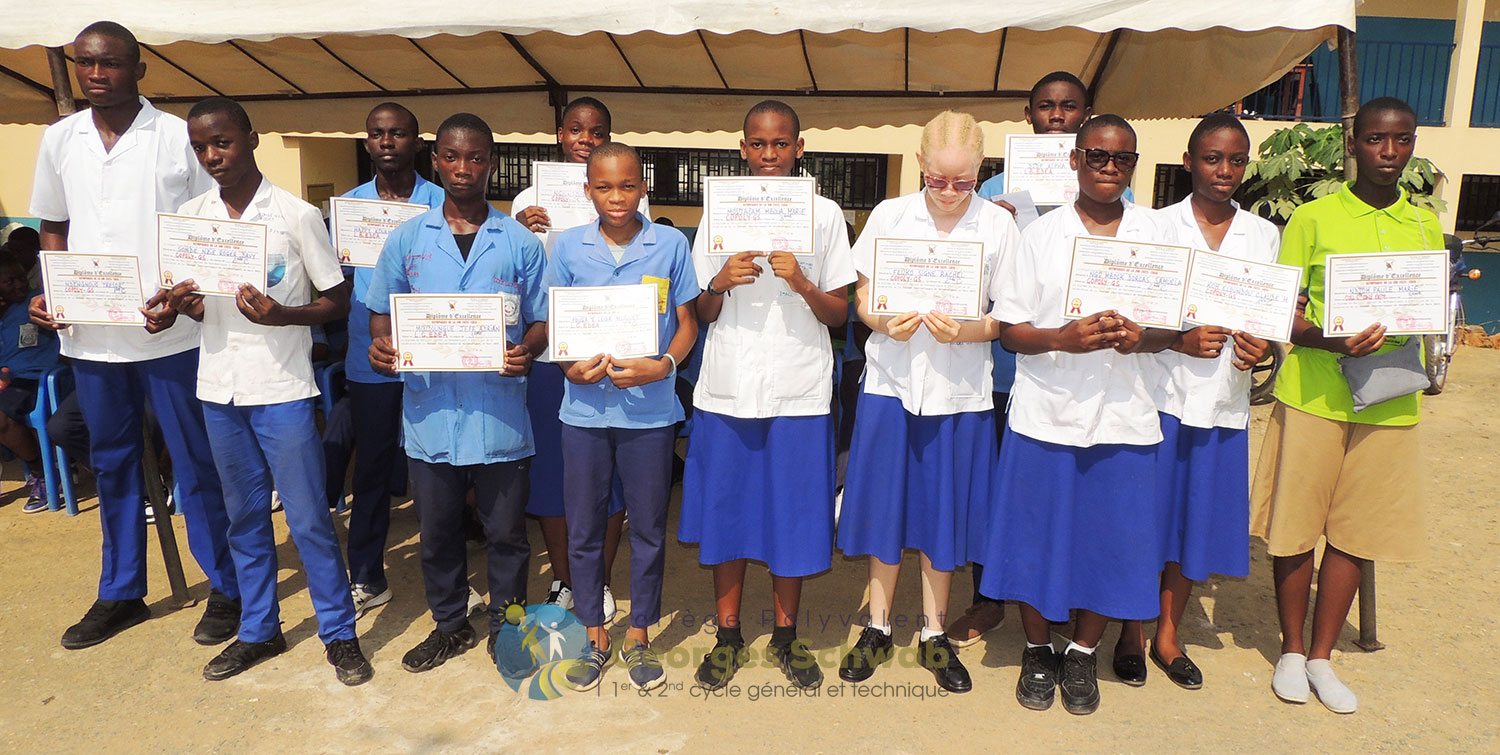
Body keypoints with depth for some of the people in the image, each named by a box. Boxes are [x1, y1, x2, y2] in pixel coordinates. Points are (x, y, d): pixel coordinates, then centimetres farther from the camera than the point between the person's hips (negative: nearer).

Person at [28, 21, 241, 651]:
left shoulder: (178, 137, -3)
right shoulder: (59, 139, 10)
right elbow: (54, 228, 18)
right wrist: (47, 293, 1)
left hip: (170, 333, -4)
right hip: (89, 334, 5)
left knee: (194, 462, 2)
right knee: (112, 463, 14)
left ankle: (225, 588, 15)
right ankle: (121, 593, 28)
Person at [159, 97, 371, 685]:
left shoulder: (296, 216, -6)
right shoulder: (190, 217, 7)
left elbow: (338, 301, -5)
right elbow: (191, 303, 17)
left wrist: (280, 315, -22)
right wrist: (179, 305, -6)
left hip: (282, 387, -5)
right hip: (219, 387, 5)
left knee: (308, 518, 0)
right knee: (244, 517, 15)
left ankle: (339, 633, 15)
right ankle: (258, 630, 30)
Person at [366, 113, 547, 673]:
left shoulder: (520, 243, 3)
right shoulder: (406, 240, 8)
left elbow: (541, 320, 5)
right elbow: (382, 313, 11)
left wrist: (526, 351, -17)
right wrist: (381, 345, -11)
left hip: (500, 416, -2)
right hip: (430, 414, 2)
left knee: (506, 531, 10)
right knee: (437, 532, 15)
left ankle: (506, 625, 31)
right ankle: (450, 626, 35)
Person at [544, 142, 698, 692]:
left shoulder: (670, 244, 0)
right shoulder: (568, 246, 3)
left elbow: (686, 323, 3)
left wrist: (663, 365, -16)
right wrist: (571, 367, -12)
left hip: (649, 409, -1)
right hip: (585, 406, 1)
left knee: (648, 527, 9)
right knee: (583, 528, 9)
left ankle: (639, 635, 28)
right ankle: (595, 636, 28)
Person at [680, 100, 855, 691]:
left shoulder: (824, 214, 4)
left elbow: (839, 314, 3)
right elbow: (702, 314, 9)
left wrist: (802, 283, -15)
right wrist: (722, 282, -11)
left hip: (799, 390, -1)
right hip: (727, 387, 1)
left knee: (794, 514, 5)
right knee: (726, 510, 7)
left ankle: (786, 634, 24)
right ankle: (728, 635, 24)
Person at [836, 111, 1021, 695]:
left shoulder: (998, 225, -1)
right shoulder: (889, 216, 2)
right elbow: (863, 298, 5)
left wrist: (966, 331, -18)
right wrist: (886, 323, -16)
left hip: (960, 389, 0)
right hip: (891, 382, 1)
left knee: (944, 512, 9)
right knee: (885, 506, 7)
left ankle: (934, 634, 27)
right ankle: (878, 628, 26)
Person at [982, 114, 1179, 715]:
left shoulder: (1159, 233, 8)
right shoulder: (1040, 234, 3)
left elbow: (1180, 323, 9)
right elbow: (1010, 329, 0)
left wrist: (1142, 339, -13)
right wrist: (1063, 339, -19)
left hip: (1125, 415, 2)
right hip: (1046, 411, -1)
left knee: (1115, 538, 5)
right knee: (1037, 535, 5)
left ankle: (1082, 654, 27)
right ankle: (1038, 650, 27)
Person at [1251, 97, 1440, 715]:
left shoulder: (1426, 227, 12)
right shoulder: (1313, 218, 0)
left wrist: (1399, 338, -7)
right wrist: (1331, 340, -22)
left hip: (1389, 403, 3)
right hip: (1312, 396, -3)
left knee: (1354, 532, 7)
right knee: (1295, 527, 4)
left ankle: (1322, 656, 23)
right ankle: (1291, 649, 23)